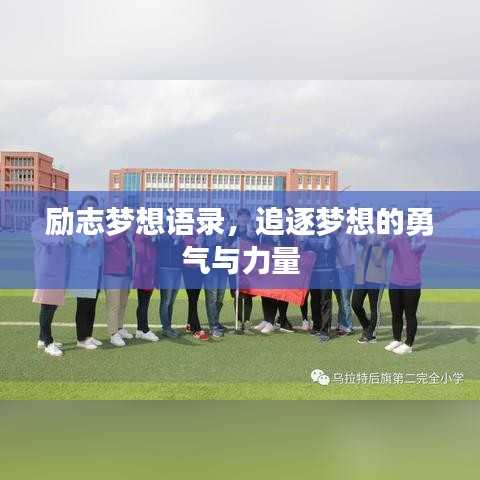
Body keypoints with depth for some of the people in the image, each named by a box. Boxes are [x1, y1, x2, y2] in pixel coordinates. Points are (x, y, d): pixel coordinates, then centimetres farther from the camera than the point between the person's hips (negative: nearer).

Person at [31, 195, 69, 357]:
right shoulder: (37, 225, -1)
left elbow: (66, 243, 9)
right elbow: (46, 238, -21)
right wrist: (60, 240, -40)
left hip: (59, 271, 7)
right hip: (46, 271, -6)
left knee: (53, 305, 10)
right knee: (47, 306, -5)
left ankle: (43, 339, 22)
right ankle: (48, 343, 0)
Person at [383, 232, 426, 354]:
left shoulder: (420, 241, -4)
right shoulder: (397, 240, 3)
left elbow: (414, 248, -27)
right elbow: (386, 244, -18)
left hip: (412, 285, -3)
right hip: (394, 283, 4)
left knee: (410, 315, 3)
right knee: (396, 314, 12)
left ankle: (408, 345, 12)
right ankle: (396, 340, 26)